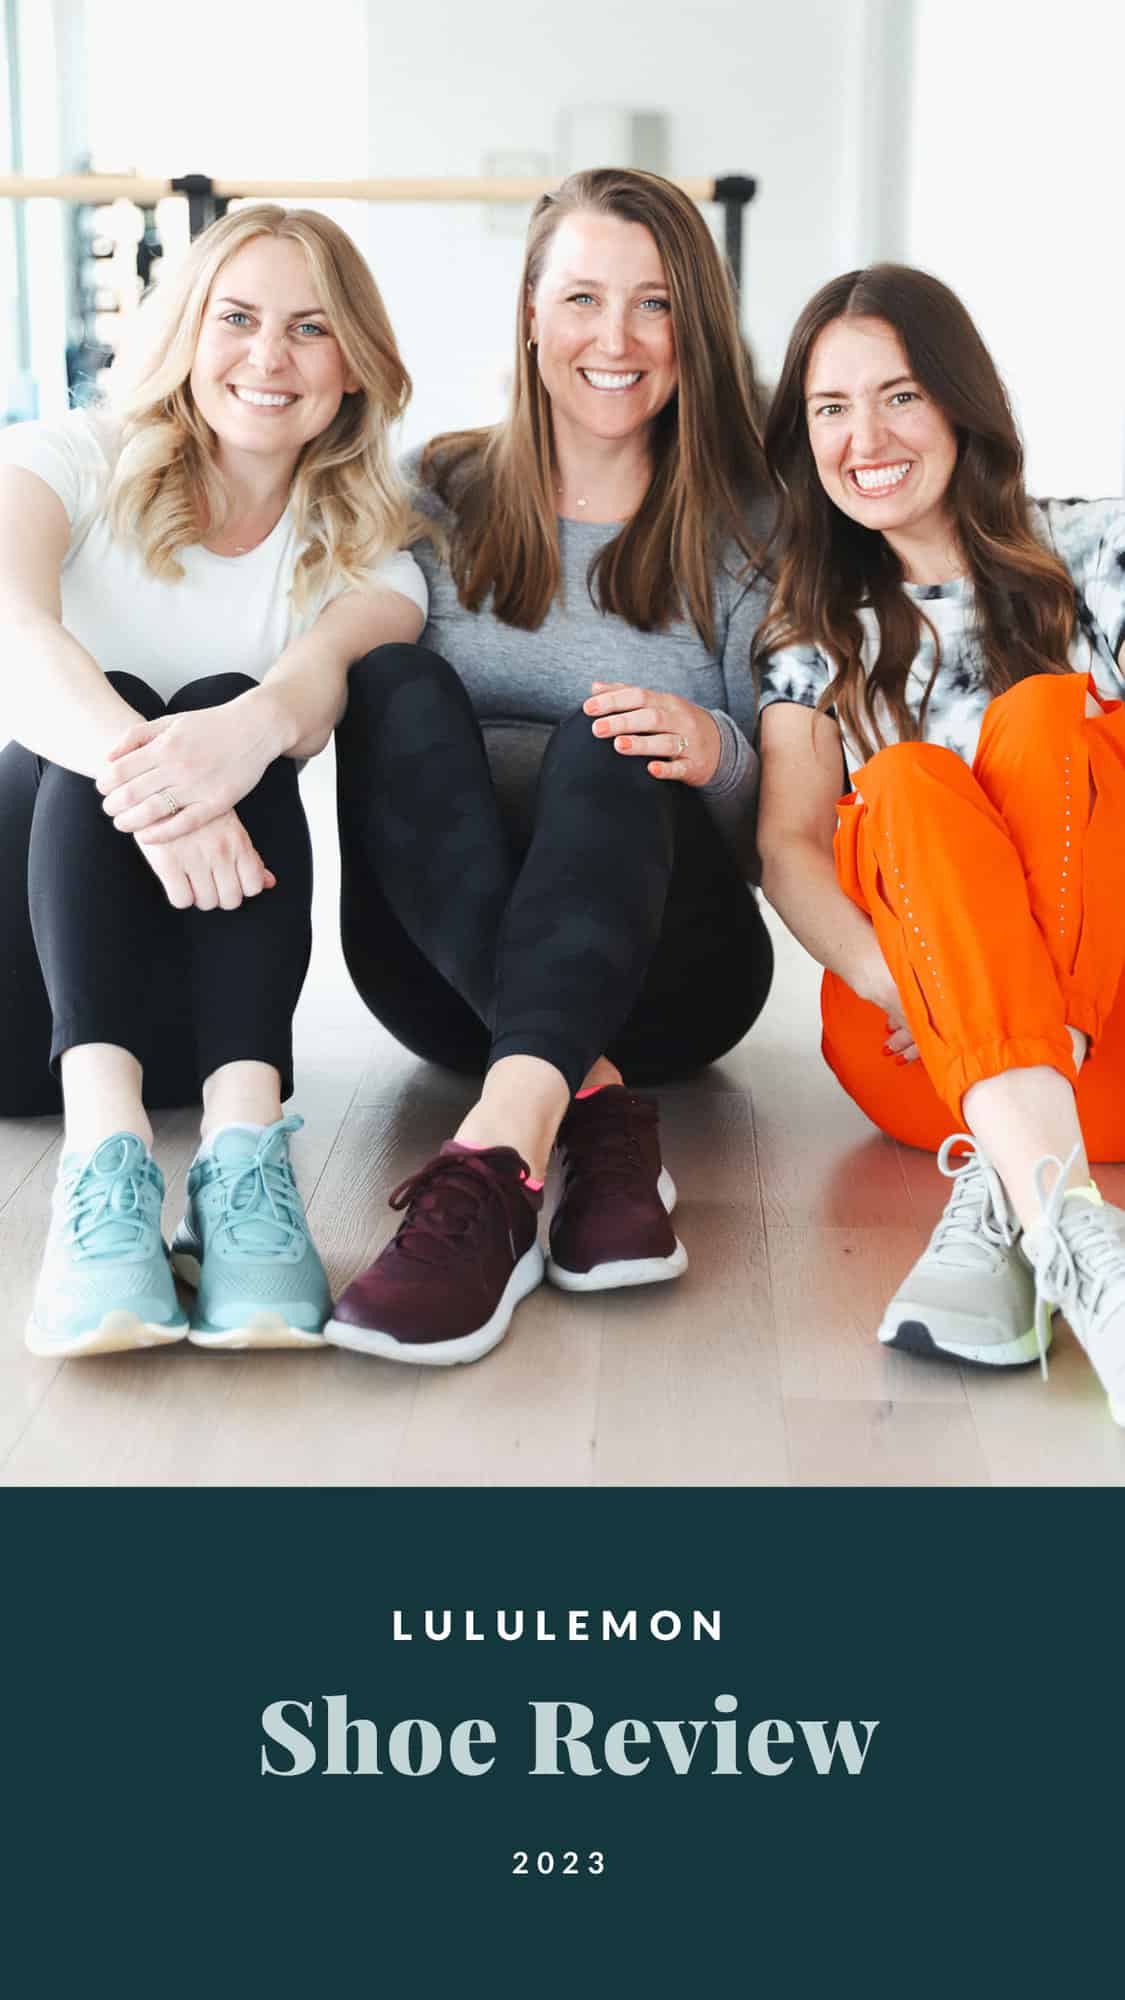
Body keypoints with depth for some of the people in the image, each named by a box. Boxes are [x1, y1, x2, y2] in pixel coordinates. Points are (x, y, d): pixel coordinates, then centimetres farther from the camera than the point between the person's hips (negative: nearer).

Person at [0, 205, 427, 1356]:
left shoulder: (368, 558, 7)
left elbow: (322, 675, -18)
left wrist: (257, 724, -44)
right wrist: (134, 758, -41)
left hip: (189, 1020, 1)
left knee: (226, 703, -24)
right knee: (121, 706, -27)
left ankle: (244, 1144, -43)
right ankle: (104, 1149, -47)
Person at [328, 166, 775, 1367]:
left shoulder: (743, 530, 7)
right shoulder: (442, 501, 11)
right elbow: (377, 713, 8)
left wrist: (715, 752, -20)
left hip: (660, 969, -1)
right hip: (444, 971, 1)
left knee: (613, 747, -31)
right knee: (395, 682, -25)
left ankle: (497, 1158, -52)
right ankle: (597, 1109, -40)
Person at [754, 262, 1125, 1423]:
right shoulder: (816, 625, 12)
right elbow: (789, 847, -2)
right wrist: (902, 980, -23)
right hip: (920, 1051, 1)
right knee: (908, 783, -27)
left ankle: (999, 1198, -40)